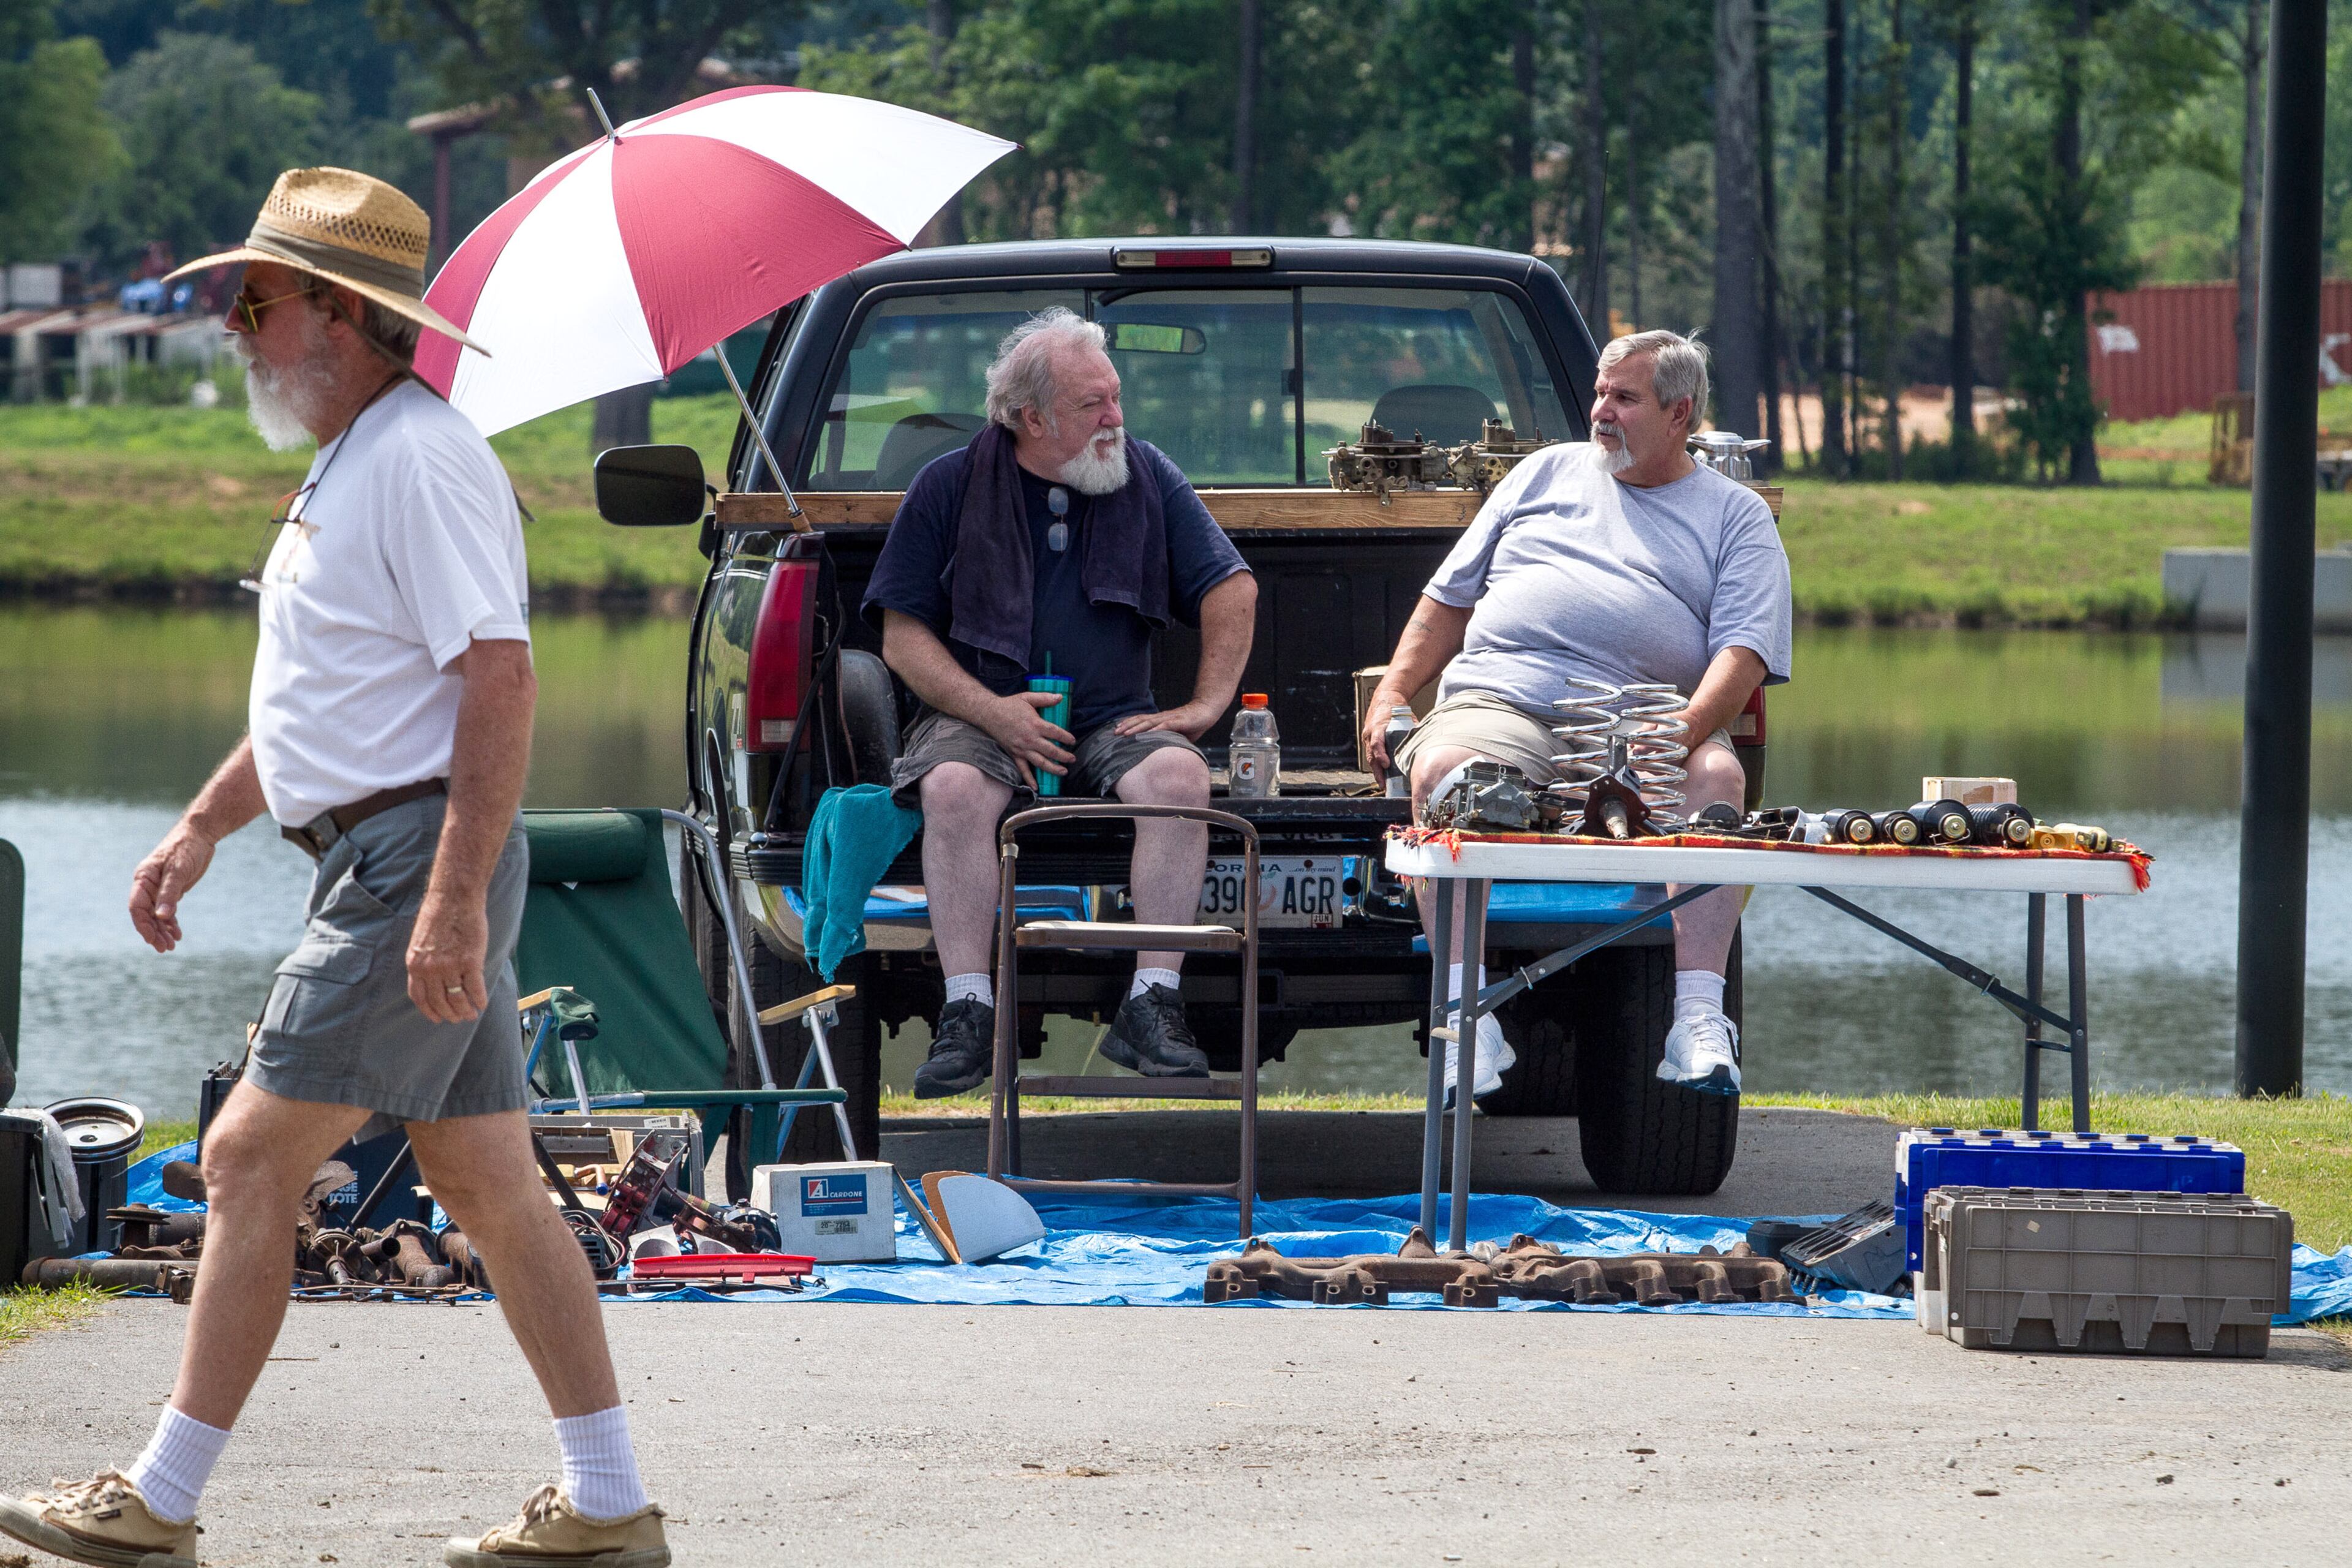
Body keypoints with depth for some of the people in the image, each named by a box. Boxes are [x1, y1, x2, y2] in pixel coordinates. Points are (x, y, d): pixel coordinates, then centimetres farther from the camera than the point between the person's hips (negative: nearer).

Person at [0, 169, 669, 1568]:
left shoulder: (423, 462, -15)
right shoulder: (347, 465, 18)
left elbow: (501, 684, -22)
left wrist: (454, 900, -27)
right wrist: (200, 832, 26)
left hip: (416, 865, -10)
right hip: (388, 869, 10)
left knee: (253, 1161, -7)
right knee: (492, 1186, 8)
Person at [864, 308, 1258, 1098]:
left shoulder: (1145, 476, 9)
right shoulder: (950, 486, 2)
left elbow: (1232, 589, 11)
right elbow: (903, 638, 0)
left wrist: (1206, 704, -2)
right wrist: (991, 712, -14)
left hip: (1114, 721, 2)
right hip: (982, 715, -2)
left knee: (1179, 777, -31)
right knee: (954, 789, -36)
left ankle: (1152, 1005, -27)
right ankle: (967, 1014, -31)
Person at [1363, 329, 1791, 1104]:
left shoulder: (1737, 516, 16)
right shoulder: (1548, 473, 25)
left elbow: (1744, 651, 1)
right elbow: (1452, 597, 26)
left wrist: (1688, 729, -19)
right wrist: (1390, 693, 10)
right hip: (1501, 704, 1)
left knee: (1718, 776, -34)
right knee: (1439, 770, -33)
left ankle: (1699, 1024, -38)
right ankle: (1469, 1019, -37)